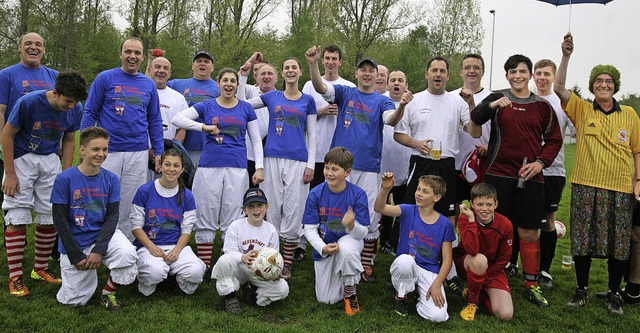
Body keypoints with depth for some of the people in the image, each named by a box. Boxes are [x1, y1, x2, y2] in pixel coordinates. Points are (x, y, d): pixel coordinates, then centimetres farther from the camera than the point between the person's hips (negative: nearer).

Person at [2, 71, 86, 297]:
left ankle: (41, 268, 19)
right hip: (21, 158, -4)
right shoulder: (28, 102, -21)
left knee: (51, 217, 2)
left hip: (50, 160, 4)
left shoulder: (75, 110, -9)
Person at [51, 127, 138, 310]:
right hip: (74, 242, -1)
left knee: (127, 253, -31)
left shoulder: (111, 179, -4)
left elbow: (112, 216, -5)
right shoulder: (64, 179, -12)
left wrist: (99, 249, -17)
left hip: (103, 234, 2)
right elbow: (60, 221, -9)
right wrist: (76, 256, -12)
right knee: (75, 300, 2)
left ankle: (108, 292, -3)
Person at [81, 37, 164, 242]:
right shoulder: (105, 79, 2)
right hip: (108, 152, -2)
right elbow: (90, 113, 2)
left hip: (139, 154, 3)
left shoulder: (149, 85, 11)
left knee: (131, 207, 8)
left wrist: (158, 152, 7)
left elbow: (155, 121, 14)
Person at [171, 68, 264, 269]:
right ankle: (204, 267, 11)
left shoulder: (246, 109, 10)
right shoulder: (207, 106, 8)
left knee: (232, 221, 3)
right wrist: (204, 127, -11)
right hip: (209, 168, 0)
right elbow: (177, 118, -2)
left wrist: (259, 168, 1)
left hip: (237, 169, 0)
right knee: (206, 220, 3)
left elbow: (256, 141, 11)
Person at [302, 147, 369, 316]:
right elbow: (309, 228, -10)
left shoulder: (358, 194, -19)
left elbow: (363, 233, -18)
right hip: (324, 246, 2)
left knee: (346, 248, -41)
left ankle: (350, 294, -14)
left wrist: (351, 225, -42)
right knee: (326, 299, 2)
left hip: (349, 240, -2)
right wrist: (323, 248, -27)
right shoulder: (316, 194, -15)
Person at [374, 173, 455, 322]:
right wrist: (385, 189, -41)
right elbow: (380, 208, -22)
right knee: (404, 259, -38)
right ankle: (401, 296, -7)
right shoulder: (408, 211, -5)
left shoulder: (445, 224, -3)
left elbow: (447, 259, -2)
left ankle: (422, 294, 13)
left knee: (437, 316, -22)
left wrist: (436, 284, -13)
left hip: (430, 272, 0)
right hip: (406, 267, 0)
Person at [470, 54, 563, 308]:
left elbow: (554, 140, 14)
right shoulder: (497, 98, 6)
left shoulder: (542, 106, 11)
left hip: (530, 177, 1)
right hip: (498, 174, -1)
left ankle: (531, 285, 15)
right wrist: (492, 106, -30)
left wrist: (541, 162, -3)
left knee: (529, 232, 4)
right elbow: (476, 118, -10)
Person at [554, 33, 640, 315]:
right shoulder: (582, 110, 3)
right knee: (583, 240, 5)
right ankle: (581, 289, 20)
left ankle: (614, 293, 22)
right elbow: (558, 88, -10)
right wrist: (566, 55, -18)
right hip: (585, 185, -1)